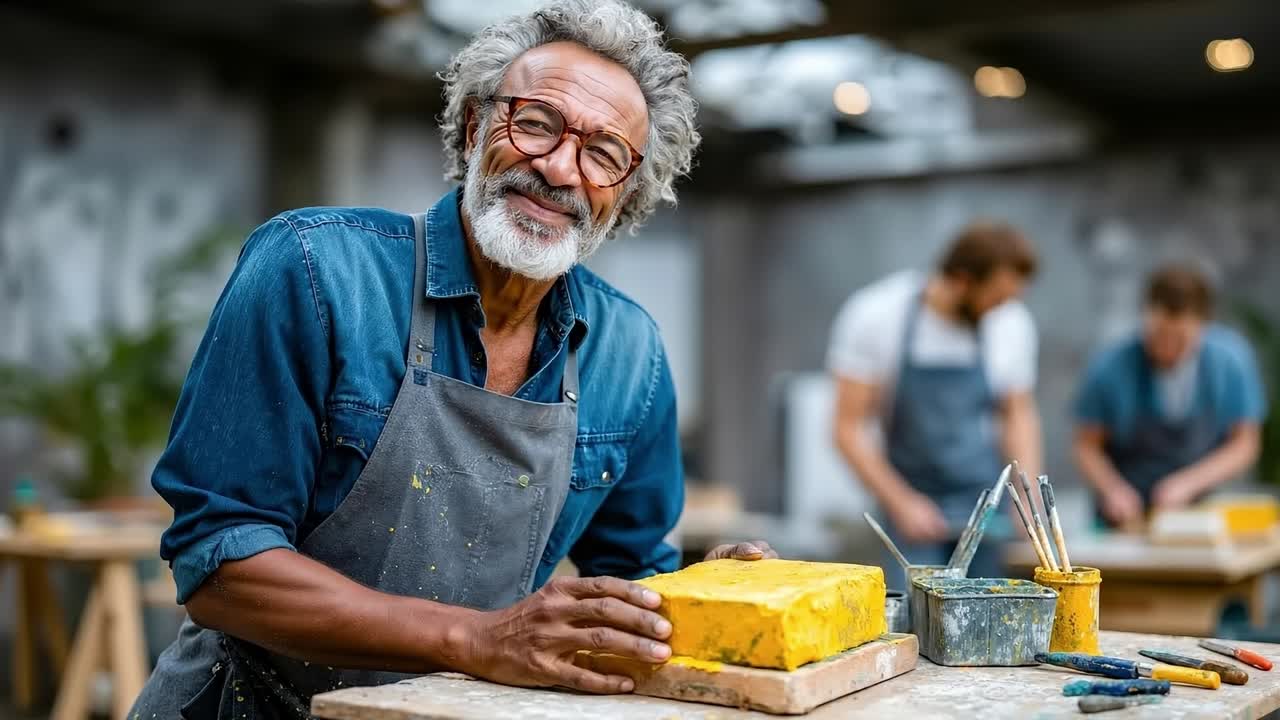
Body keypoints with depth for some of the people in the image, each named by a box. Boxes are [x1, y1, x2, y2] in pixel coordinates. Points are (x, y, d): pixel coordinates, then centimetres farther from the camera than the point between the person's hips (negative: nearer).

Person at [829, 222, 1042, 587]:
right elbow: (849, 429, -9)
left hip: (989, 512, 3)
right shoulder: (875, 316, -12)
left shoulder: (1011, 324, -2)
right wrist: (902, 503, -14)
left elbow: (1019, 415, 11)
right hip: (913, 510, -3)